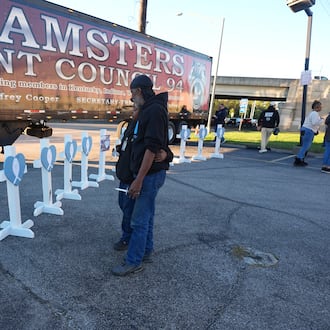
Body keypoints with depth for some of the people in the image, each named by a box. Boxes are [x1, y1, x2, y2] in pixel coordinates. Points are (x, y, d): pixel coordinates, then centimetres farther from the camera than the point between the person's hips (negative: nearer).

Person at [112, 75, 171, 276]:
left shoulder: (155, 110, -17)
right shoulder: (148, 110, 14)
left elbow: (152, 148, -24)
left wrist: (139, 180, -23)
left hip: (151, 174, -10)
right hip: (148, 173, 10)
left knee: (139, 219, -1)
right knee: (146, 215, 18)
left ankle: (134, 262, 11)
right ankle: (146, 250, 33)